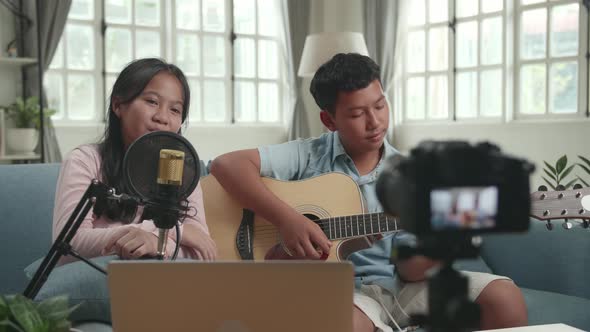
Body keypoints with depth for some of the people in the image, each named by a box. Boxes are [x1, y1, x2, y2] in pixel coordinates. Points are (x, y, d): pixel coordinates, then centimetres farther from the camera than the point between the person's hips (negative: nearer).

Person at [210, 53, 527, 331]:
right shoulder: (309, 156, -3)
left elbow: (408, 268, 2)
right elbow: (226, 164, -15)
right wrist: (286, 218, -24)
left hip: (400, 286, 4)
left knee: (504, 297, -15)